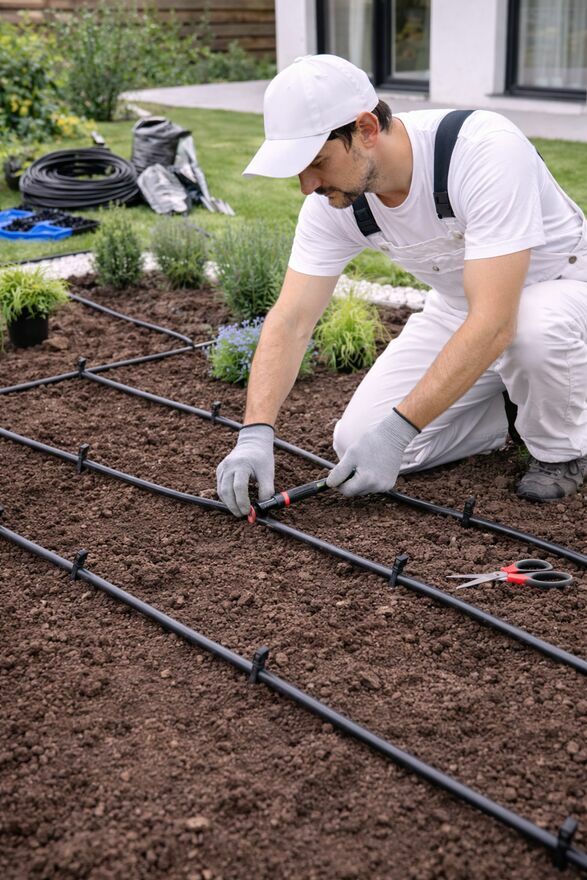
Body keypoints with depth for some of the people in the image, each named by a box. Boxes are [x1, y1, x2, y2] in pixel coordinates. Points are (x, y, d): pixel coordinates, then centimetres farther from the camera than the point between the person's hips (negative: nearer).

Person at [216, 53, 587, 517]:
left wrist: (397, 430, -40)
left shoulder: (486, 149, -36)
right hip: (460, 304, 5)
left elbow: (493, 323, -40)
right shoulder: (332, 204, -17)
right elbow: (290, 321, -16)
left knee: (536, 326, -42)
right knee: (358, 442, -9)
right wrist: (256, 433, -30)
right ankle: (517, 403, 13)